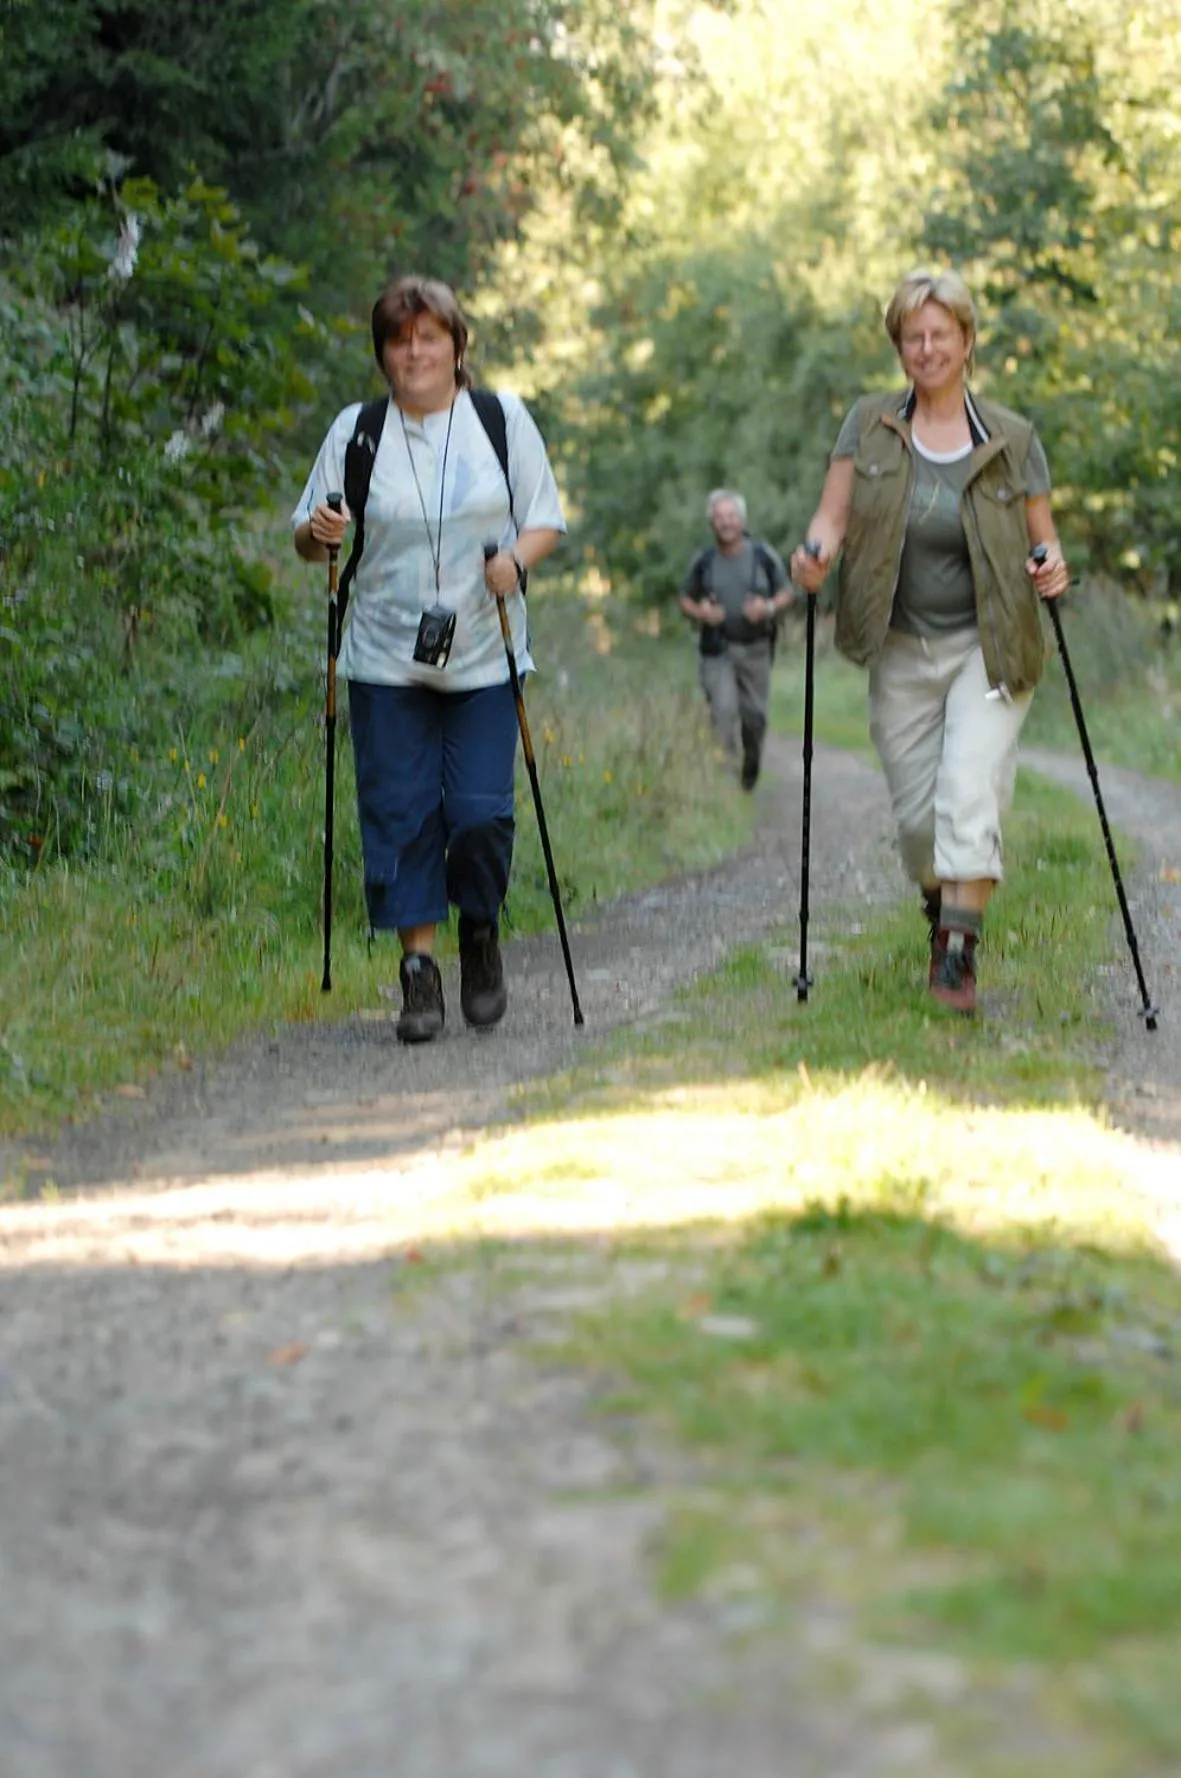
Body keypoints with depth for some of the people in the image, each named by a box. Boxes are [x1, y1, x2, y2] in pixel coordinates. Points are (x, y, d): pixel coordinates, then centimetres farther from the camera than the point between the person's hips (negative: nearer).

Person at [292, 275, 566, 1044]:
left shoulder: (503, 419, 4)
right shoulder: (356, 430, 4)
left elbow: (546, 519, 7)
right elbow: (308, 538, 8)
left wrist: (517, 560, -14)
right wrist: (318, 534, -16)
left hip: (484, 658, 0)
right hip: (387, 660, 1)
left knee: (482, 811, -6)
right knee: (400, 812, -3)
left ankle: (482, 935, 20)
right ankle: (420, 967, 5)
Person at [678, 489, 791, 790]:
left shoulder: (763, 555, -1)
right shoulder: (703, 561, 0)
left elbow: (786, 593, 6)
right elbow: (684, 598, 11)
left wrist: (769, 608, -15)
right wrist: (699, 612, -11)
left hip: (755, 649, 1)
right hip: (717, 650, -1)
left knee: (754, 715, 6)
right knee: (723, 710, -15)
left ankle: (751, 765, 32)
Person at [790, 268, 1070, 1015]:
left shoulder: (1012, 438, -1)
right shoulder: (869, 424, 2)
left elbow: (1043, 534, 5)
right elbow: (833, 516, -2)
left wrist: (1051, 568, -18)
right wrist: (818, 553, -24)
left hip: (987, 648, -2)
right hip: (902, 651, 2)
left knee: (970, 793, -19)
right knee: (917, 813, 5)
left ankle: (958, 955, -18)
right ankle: (943, 911, 34)